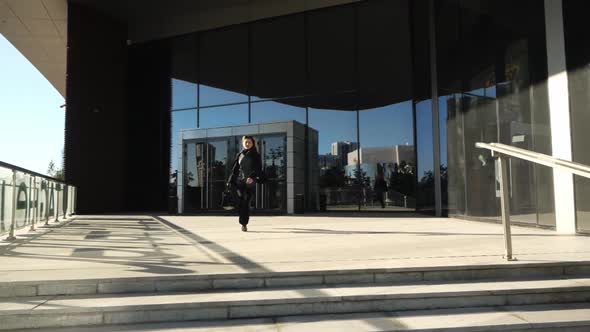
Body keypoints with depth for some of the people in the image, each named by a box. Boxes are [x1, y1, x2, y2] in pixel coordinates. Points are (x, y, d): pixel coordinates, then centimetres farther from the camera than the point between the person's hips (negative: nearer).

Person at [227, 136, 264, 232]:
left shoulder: (256, 155, 6)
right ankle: (243, 221, 1)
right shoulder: (239, 155, 16)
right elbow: (235, 169, 15)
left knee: (246, 202, -7)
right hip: (239, 181, 2)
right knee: (239, 201, -14)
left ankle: (244, 223, -1)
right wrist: (230, 181, 6)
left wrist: (252, 177, -23)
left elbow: (258, 169, -6)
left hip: (250, 182, -2)